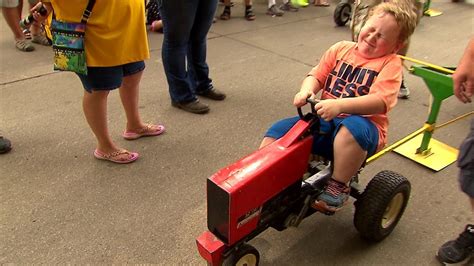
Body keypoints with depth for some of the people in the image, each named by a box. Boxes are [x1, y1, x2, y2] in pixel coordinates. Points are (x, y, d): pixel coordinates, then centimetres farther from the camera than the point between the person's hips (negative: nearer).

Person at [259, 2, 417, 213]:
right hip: (325, 120, 5)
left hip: (363, 125, -4)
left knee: (352, 128, -40)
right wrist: (307, 91, -17)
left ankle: (338, 187, -20)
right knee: (276, 132, -10)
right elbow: (317, 75, 8)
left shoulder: (391, 63, -4)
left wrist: (339, 104, -35)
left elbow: (379, 102, -20)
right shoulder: (341, 48, 11)